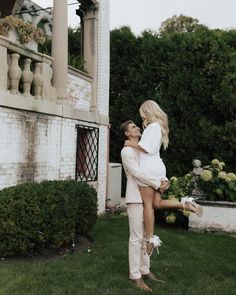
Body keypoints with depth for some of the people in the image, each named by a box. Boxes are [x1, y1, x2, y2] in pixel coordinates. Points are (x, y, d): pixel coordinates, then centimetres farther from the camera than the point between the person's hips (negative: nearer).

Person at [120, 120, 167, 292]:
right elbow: (138, 173, -18)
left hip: (147, 197, 8)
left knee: (146, 236, 13)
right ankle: (135, 275, 4)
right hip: (136, 198, -8)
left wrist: (163, 181, -4)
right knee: (136, 238, -4)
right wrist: (158, 184, -14)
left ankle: (145, 270, 23)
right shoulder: (126, 151, -7)